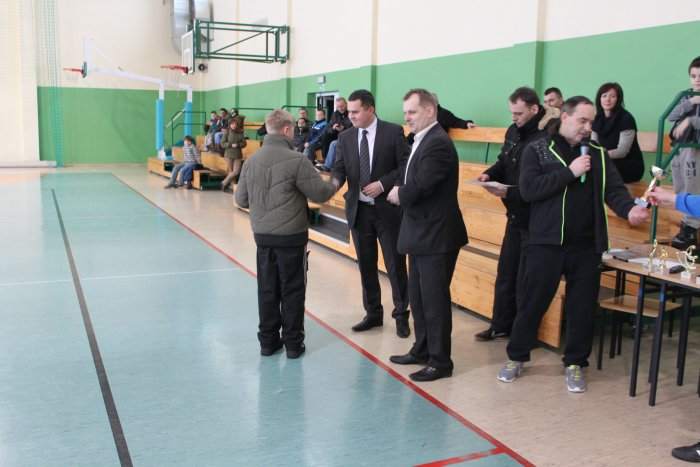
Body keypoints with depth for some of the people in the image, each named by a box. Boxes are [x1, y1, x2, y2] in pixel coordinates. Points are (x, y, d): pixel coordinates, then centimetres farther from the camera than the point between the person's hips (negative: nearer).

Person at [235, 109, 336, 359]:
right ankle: (293, 343, 14)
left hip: (262, 235, 5)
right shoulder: (296, 160, -15)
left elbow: (241, 199, 8)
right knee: (292, 290, 6)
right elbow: (320, 193, -9)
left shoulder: (251, 160, 2)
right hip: (291, 235, -5)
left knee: (267, 289, 13)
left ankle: (268, 340, 21)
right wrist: (333, 185, 12)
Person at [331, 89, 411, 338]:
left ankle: (401, 315, 18)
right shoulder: (345, 137, 6)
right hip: (358, 210, 4)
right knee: (366, 265, 12)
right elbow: (339, 168, 1)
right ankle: (373, 313, 26)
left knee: (395, 265, 3)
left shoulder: (393, 132, -6)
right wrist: (334, 182, -21)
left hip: (387, 209, -4)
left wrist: (383, 184, -18)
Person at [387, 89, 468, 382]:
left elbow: (421, 187, -25)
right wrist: (401, 193, -5)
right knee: (418, 297, 18)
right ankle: (422, 350, 32)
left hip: (436, 235, -10)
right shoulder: (423, 140, 14)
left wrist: (398, 194, -7)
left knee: (435, 299, 0)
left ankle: (440, 361, 12)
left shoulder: (438, 142, -19)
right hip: (422, 233, 10)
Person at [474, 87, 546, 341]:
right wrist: (490, 174, -2)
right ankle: (501, 325, 30)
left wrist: (509, 192, -26)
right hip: (515, 216, 8)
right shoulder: (513, 132, 6)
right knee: (505, 273, 16)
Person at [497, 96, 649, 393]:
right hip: (546, 243, -3)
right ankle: (517, 357, 25)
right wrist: (570, 172, -16)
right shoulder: (536, 150, 0)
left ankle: (575, 363, 24)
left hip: (586, 246, 3)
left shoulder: (597, 154, 10)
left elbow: (613, 189, -1)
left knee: (582, 308, 9)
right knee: (532, 303, 7)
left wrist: (629, 209, -23)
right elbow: (528, 189, -13)